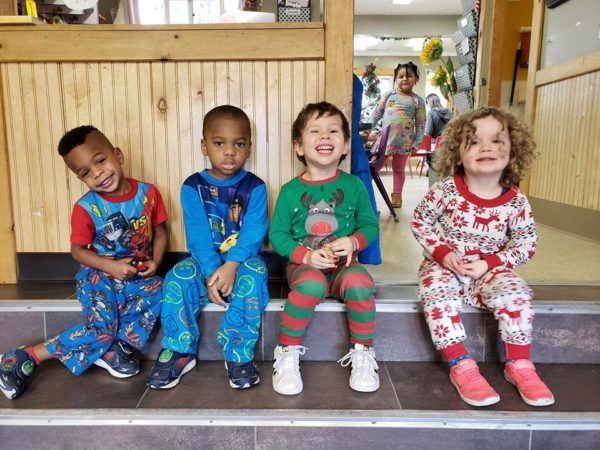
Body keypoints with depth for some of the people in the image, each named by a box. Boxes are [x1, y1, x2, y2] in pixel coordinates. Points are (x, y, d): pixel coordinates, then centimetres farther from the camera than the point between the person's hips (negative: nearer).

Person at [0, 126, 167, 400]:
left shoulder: (148, 193, -5)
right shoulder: (86, 208, -10)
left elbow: (160, 231, 6)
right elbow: (77, 250, -4)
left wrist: (155, 260, -12)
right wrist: (111, 266, -20)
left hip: (139, 276, 3)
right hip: (99, 275, -3)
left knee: (159, 292, -27)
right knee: (102, 327, -23)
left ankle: (109, 350, -16)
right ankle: (26, 358, -7)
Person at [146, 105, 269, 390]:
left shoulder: (255, 187, -3)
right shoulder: (193, 187, -1)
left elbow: (253, 233, -14)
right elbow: (197, 236, -11)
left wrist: (232, 265, -30)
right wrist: (212, 272, -25)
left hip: (243, 261, -1)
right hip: (205, 262, 2)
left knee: (253, 275, -33)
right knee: (178, 277, -26)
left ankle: (239, 353, -20)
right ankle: (179, 351, -8)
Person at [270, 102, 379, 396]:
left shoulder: (353, 185, 4)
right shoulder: (290, 191, 1)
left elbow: (370, 225, 9)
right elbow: (277, 234, 2)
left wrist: (352, 242, -13)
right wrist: (306, 255, -14)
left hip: (344, 263, 1)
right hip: (304, 264, -1)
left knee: (359, 282, -33)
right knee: (311, 284, -36)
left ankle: (362, 352, -7)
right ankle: (288, 353, -13)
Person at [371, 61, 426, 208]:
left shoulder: (418, 100, 2)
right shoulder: (389, 95, 5)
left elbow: (420, 124, 1)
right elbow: (377, 113, 9)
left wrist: (417, 143, -5)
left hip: (404, 141, -1)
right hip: (385, 138, 1)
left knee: (399, 168, 10)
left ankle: (397, 195, 22)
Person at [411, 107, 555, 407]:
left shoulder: (516, 201, -8)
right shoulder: (446, 190, -13)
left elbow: (526, 243, 0)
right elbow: (420, 221, -3)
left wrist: (489, 263, -14)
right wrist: (442, 253, -15)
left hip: (490, 269, 1)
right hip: (445, 265, -1)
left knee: (515, 294, -25)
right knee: (437, 293, -30)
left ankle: (519, 365, -4)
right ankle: (461, 367, -20)